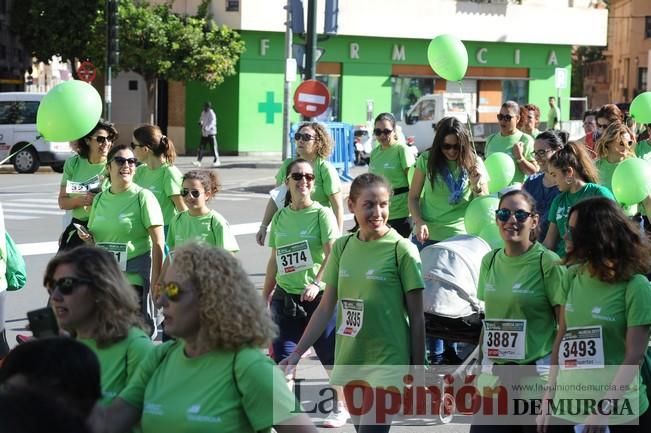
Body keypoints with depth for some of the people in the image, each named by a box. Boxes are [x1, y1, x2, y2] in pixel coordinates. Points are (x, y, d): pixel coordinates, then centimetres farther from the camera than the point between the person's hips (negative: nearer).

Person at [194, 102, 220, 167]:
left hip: (211, 133, -7)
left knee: (213, 147, -2)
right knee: (201, 147, 1)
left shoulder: (211, 114, -13)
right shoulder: (203, 113, 11)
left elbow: (212, 122, -24)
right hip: (204, 133, 7)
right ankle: (198, 161, 1)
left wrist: (206, 128, -39)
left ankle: (217, 161, 9)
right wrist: (200, 123, 4)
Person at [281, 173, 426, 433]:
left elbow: (416, 316, -4)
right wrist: (297, 353, 5)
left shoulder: (401, 250, -7)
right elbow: (326, 308, 10)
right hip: (350, 363, 5)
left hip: (387, 364, -5)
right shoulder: (342, 247, 6)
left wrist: (417, 372, -5)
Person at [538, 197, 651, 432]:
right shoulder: (573, 277, 3)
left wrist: (604, 409, -17)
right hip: (570, 402, 4)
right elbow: (562, 340, 7)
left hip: (621, 410, -4)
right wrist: (549, 399, 2)